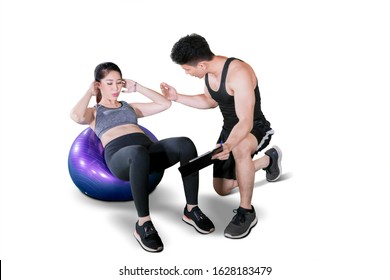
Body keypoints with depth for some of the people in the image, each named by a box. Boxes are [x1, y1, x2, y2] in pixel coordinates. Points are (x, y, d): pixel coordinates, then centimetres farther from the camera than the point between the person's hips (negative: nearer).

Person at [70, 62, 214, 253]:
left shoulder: (130, 107, 35)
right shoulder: (93, 112, 23)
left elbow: (165, 104, 27)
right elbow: (76, 116, -3)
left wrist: (137, 87, 29)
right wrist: (90, 92, 13)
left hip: (149, 149, 4)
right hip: (119, 155, -4)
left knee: (185, 144, -29)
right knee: (139, 153, -44)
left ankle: (191, 209, -19)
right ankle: (143, 224, -36)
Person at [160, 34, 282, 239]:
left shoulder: (239, 73, -32)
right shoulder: (209, 72, -7)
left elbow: (246, 122, -37)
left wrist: (228, 146, -54)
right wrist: (178, 98, 2)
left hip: (256, 128, -8)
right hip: (230, 129, 8)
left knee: (239, 148, -45)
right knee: (221, 189, 17)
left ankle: (246, 211, -24)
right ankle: (269, 160, 38)